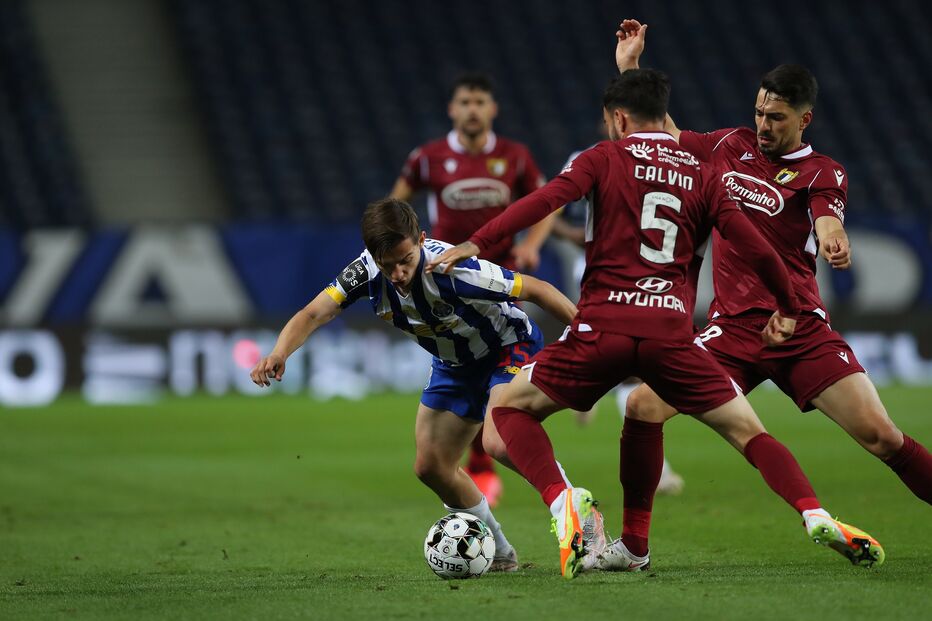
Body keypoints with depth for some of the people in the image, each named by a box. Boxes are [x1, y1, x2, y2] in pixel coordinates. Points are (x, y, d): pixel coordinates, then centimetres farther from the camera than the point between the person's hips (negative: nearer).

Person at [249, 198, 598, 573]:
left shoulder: (453, 270, -37)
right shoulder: (367, 272, -21)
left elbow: (535, 289, -29)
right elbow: (314, 314, -24)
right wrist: (279, 354, -45)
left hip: (509, 348, -7)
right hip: (455, 366, 7)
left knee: (501, 442, -31)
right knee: (431, 467, 4)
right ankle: (499, 555, 23)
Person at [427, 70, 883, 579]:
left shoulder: (605, 158, 9)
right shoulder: (701, 177, 15)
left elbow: (547, 198, -7)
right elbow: (756, 248, 11)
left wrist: (476, 244, -10)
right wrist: (787, 309, 27)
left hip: (603, 327, -2)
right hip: (672, 333, 2)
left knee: (509, 408, 13)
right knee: (748, 430, 14)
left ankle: (562, 501, -11)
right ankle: (816, 516, -7)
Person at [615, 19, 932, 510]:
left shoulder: (822, 173, -1)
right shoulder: (731, 146, 11)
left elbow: (828, 228, -19)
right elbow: (664, 136, 26)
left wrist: (835, 245, -43)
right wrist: (629, 67, 20)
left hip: (802, 330, -3)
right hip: (731, 329, 3)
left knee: (880, 436, -13)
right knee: (642, 408, -12)